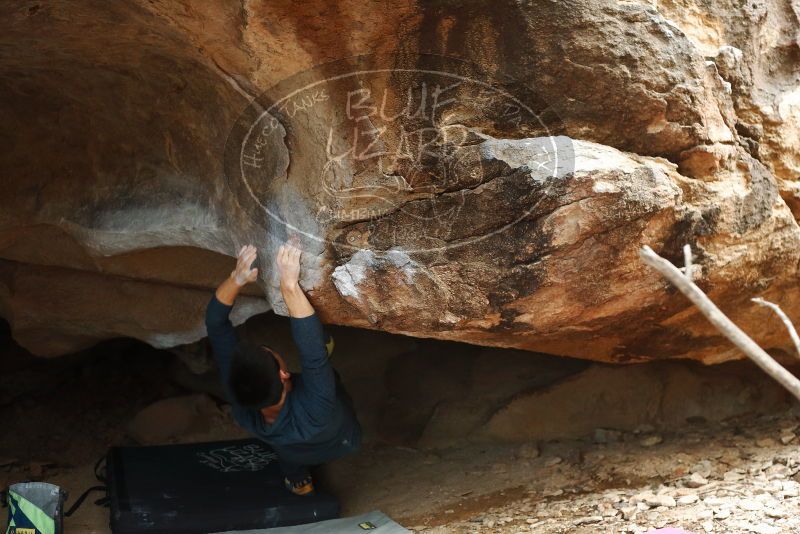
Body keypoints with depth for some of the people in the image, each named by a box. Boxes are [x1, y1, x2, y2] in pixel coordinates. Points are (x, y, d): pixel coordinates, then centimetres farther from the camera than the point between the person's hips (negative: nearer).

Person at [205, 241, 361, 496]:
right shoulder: (311, 413, -50)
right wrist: (290, 284, -65)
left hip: (294, 455, 2)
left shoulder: (244, 409, -40)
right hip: (342, 443, -2)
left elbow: (216, 325, -38)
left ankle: (298, 480, 45)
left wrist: (236, 279, -50)